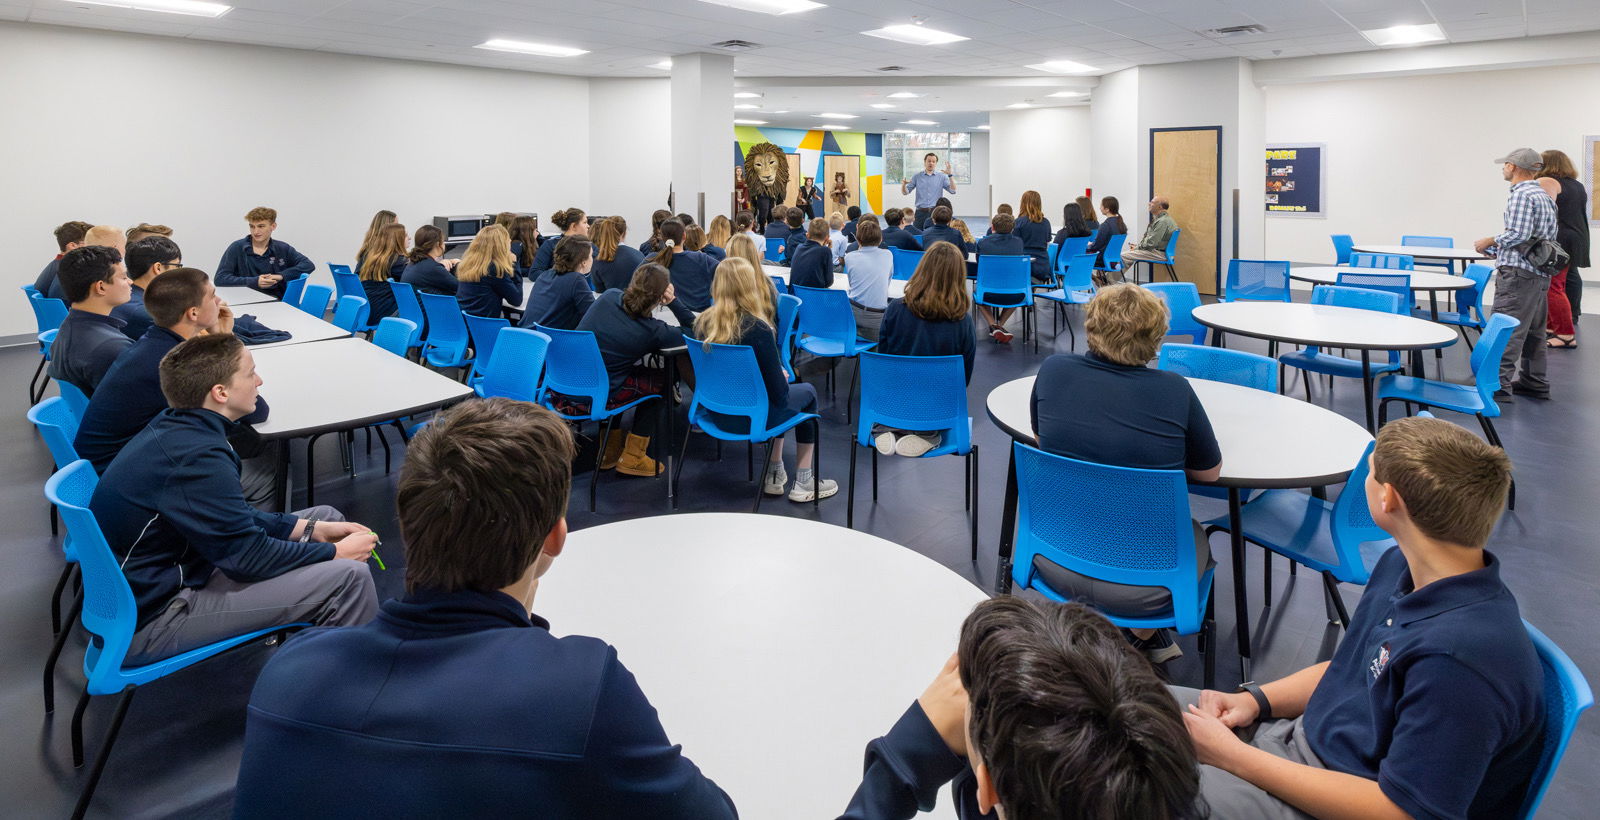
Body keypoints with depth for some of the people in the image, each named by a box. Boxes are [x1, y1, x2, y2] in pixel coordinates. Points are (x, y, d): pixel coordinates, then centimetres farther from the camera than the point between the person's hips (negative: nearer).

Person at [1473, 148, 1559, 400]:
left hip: (1518, 272, -10)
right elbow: (1548, 235, 22)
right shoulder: (1545, 196, 18)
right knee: (1533, 330, 14)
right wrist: (1498, 249, 22)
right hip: (1541, 273, 10)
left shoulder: (1520, 195, -12)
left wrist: (1490, 242, -5)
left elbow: (1518, 235, -21)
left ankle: (1500, 385, -14)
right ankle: (1535, 382, 20)